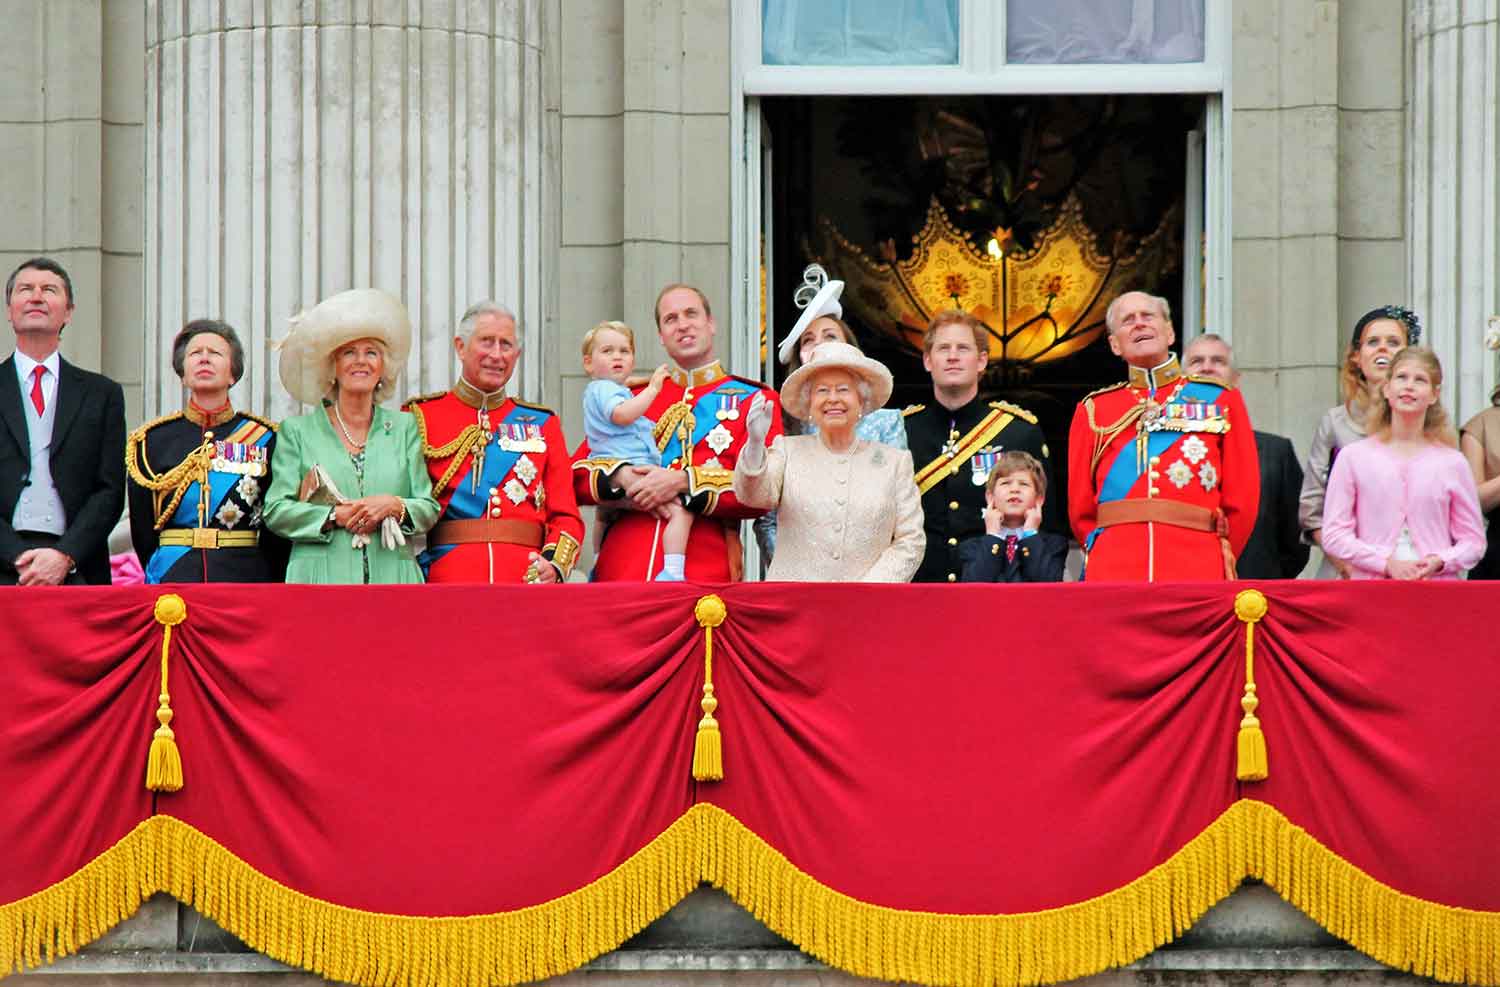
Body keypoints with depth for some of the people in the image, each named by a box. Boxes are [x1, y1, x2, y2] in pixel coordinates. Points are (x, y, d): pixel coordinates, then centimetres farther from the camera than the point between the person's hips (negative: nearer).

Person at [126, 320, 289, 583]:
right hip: (173, 579, 1)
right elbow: (142, 531, 11)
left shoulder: (264, 438, 5)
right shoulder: (152, 440, 8)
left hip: (246, 580, 0)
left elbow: (277, 536, 8)